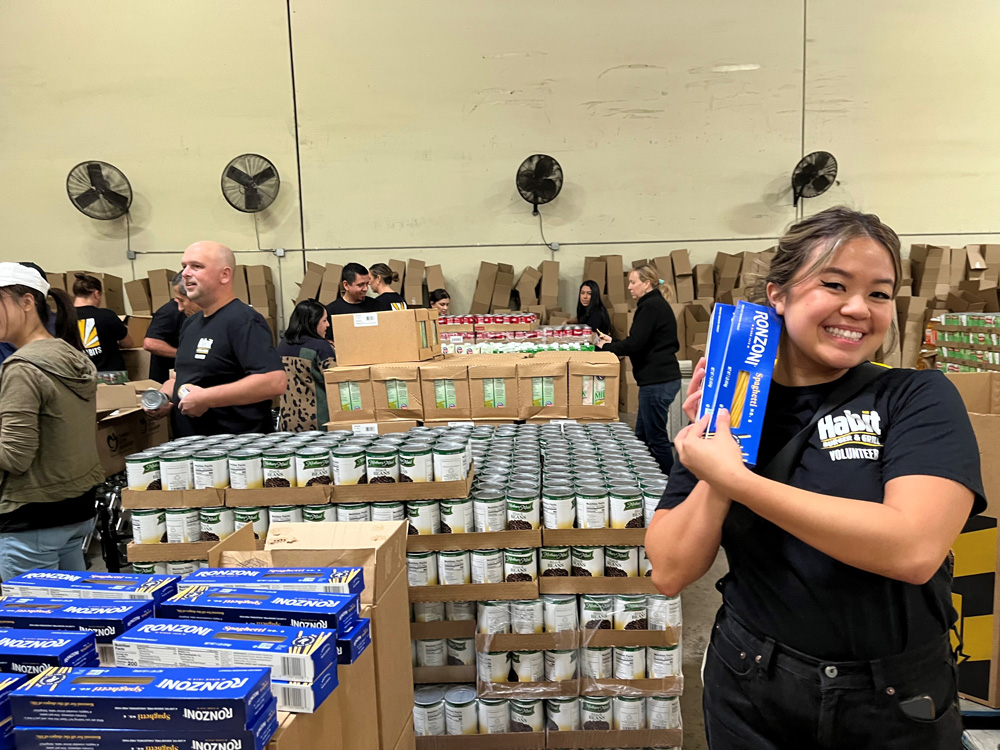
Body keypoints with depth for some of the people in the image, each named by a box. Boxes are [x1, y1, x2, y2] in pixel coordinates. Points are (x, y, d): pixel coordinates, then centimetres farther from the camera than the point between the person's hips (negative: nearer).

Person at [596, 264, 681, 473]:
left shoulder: (651, 307, -14)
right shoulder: (656, 304, 17)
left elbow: (635, 344, -20)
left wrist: (606, 347, -5)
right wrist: (613, 344, 13)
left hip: (657, 381, -11)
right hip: (660, 378, 11)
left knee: (656, 437, -3)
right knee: (642, 435, 15)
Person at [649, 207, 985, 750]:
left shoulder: (919, 398, -9)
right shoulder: (724, 410, -5)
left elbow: (913, 548, -27)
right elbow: (670, 573, -9)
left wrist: (736, 479, -27)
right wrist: (718, 464, -21)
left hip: (897, 706, -1)